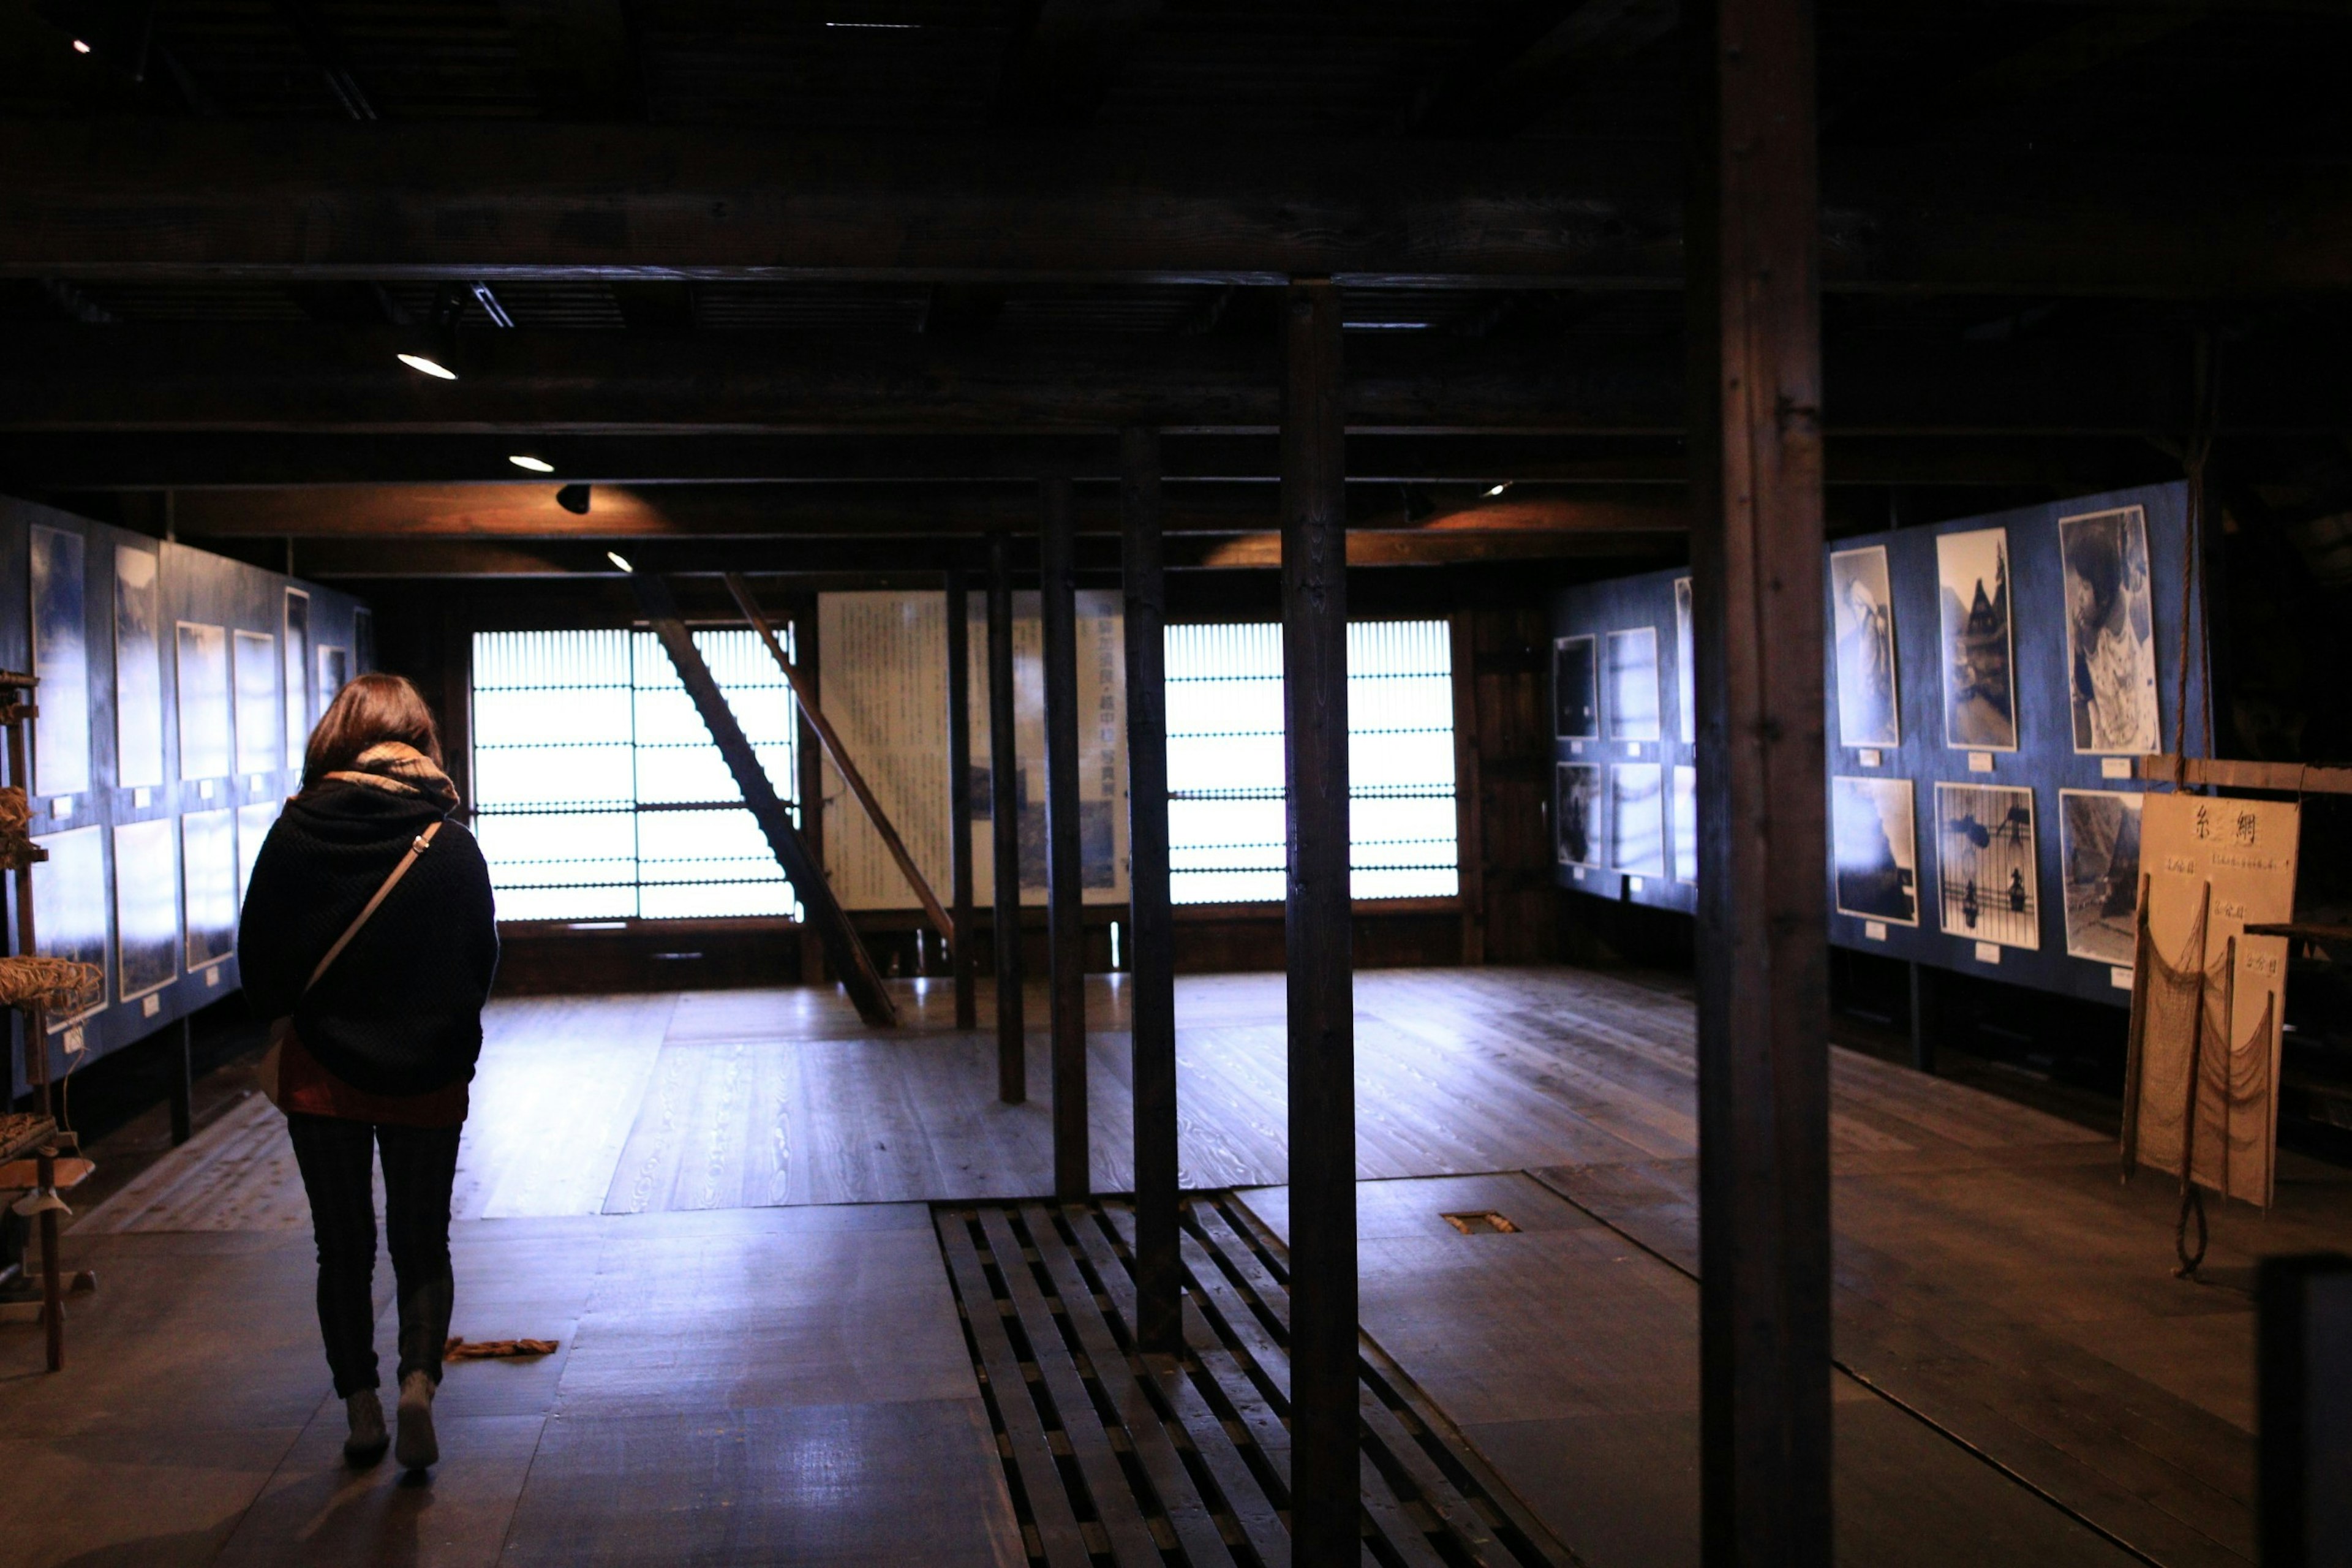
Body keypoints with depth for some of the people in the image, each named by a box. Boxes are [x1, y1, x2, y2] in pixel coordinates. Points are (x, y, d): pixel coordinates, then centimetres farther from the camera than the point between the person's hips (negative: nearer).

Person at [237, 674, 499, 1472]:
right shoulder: (451, 843, -8)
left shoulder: (297, 832, -8)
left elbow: (258, 956, -3)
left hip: (321, 1073, 0)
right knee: (423, 1243, 12)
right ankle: (418, 1377, -9)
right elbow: (482, 962, 0)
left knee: (343, 1248, 12)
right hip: (428, 1077, 0)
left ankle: (361, 1411, 14)